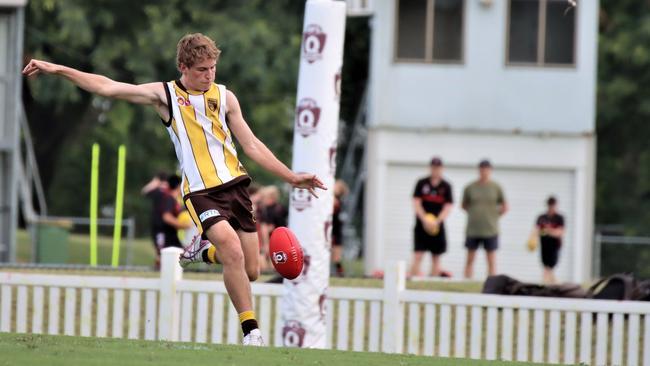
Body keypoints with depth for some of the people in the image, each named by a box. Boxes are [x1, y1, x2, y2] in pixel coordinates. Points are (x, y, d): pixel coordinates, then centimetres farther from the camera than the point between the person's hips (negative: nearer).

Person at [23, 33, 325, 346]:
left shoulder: (224, 97, 9)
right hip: (200, 191, -4)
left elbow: (252, 146, 13)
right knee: (233, 252, -26)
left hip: (234, 184, 4)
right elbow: (107, 87, 0)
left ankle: (203, 250, 32)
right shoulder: (165, 95, 2)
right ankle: (251, 332, -16)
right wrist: (57, 70, -5)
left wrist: (290, 177, 8)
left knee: (250, 271, 1)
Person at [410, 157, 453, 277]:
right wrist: (425, 220, -16)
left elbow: (448, 207, -1)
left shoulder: (446, 186, 4)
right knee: (418, 255, -9)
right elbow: (416, 203, -3)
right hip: (422, 225, -2)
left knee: (436, 257, 6)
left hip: (437, 226, 2)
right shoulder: (422, 183, 1)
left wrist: (437, 221, -16)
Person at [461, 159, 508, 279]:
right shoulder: (470, 187, 2)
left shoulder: (496, 187, 0)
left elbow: (505, 207, 8)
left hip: (490, 229, -1)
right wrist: (475, 214, 3)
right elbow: (464, 205, 12)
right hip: (473, 229, 1)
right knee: (470, 259, 3)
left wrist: (494, 216, 1)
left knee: (491, 260, 1)